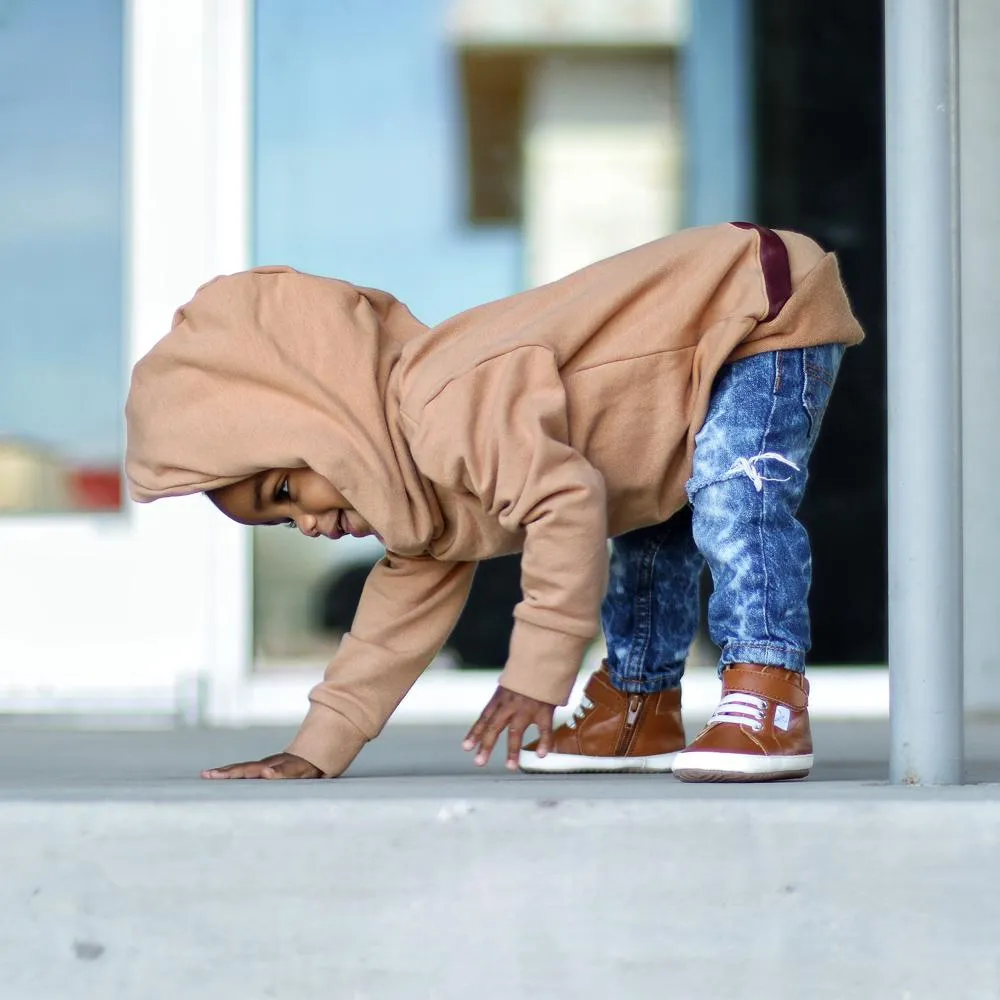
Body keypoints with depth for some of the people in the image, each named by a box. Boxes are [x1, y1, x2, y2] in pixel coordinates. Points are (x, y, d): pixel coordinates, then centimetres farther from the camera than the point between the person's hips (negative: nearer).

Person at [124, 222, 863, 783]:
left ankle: (767, 701, -27)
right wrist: (316, 753, 5)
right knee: (650, 533, 15)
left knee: (733, 498, -27)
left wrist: (536, 675, -32)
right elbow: (404, 611, 11)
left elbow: (568, 499, -38)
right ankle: (643, 711, 24)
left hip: (766, 304, -10)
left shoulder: (452, 409, -31)